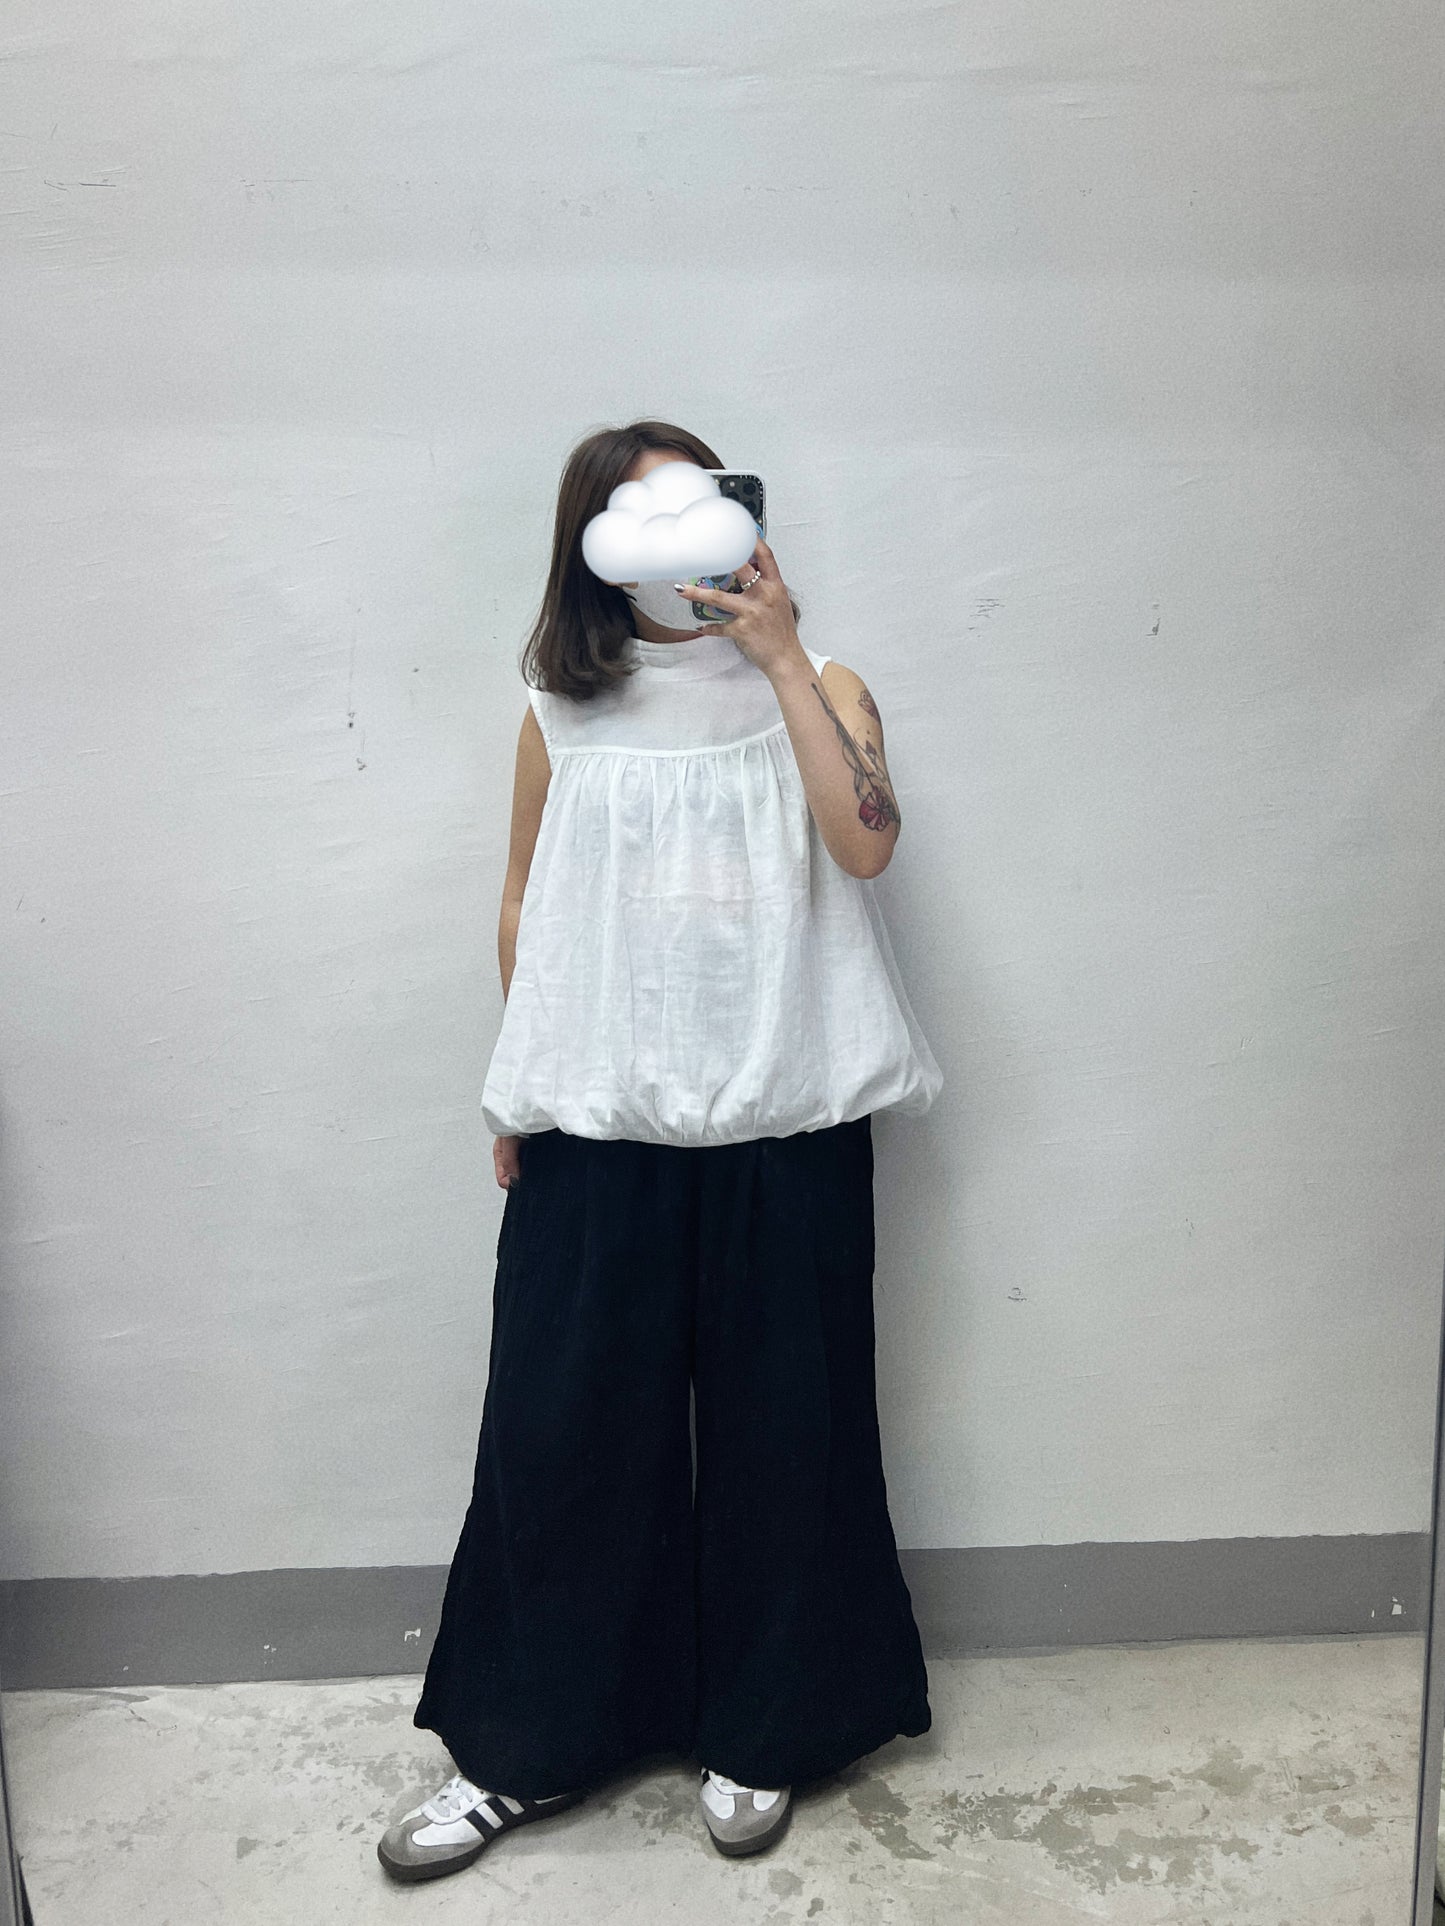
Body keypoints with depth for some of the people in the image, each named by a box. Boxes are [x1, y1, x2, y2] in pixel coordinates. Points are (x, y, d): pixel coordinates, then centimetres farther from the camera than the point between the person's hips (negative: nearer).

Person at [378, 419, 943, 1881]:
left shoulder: (816, 691, 2)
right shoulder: (561, 714, 6)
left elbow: (866, 843, -17)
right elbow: (525, 909, 12)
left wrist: (781, 653, -18)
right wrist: (519, 1094, 12)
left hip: (783, 1124, -1)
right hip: (599, 1129, 1)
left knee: (777, 1421, 9)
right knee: (562, 1423, 7)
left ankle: (759, 1733, 31)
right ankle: (528, 1747, 28)